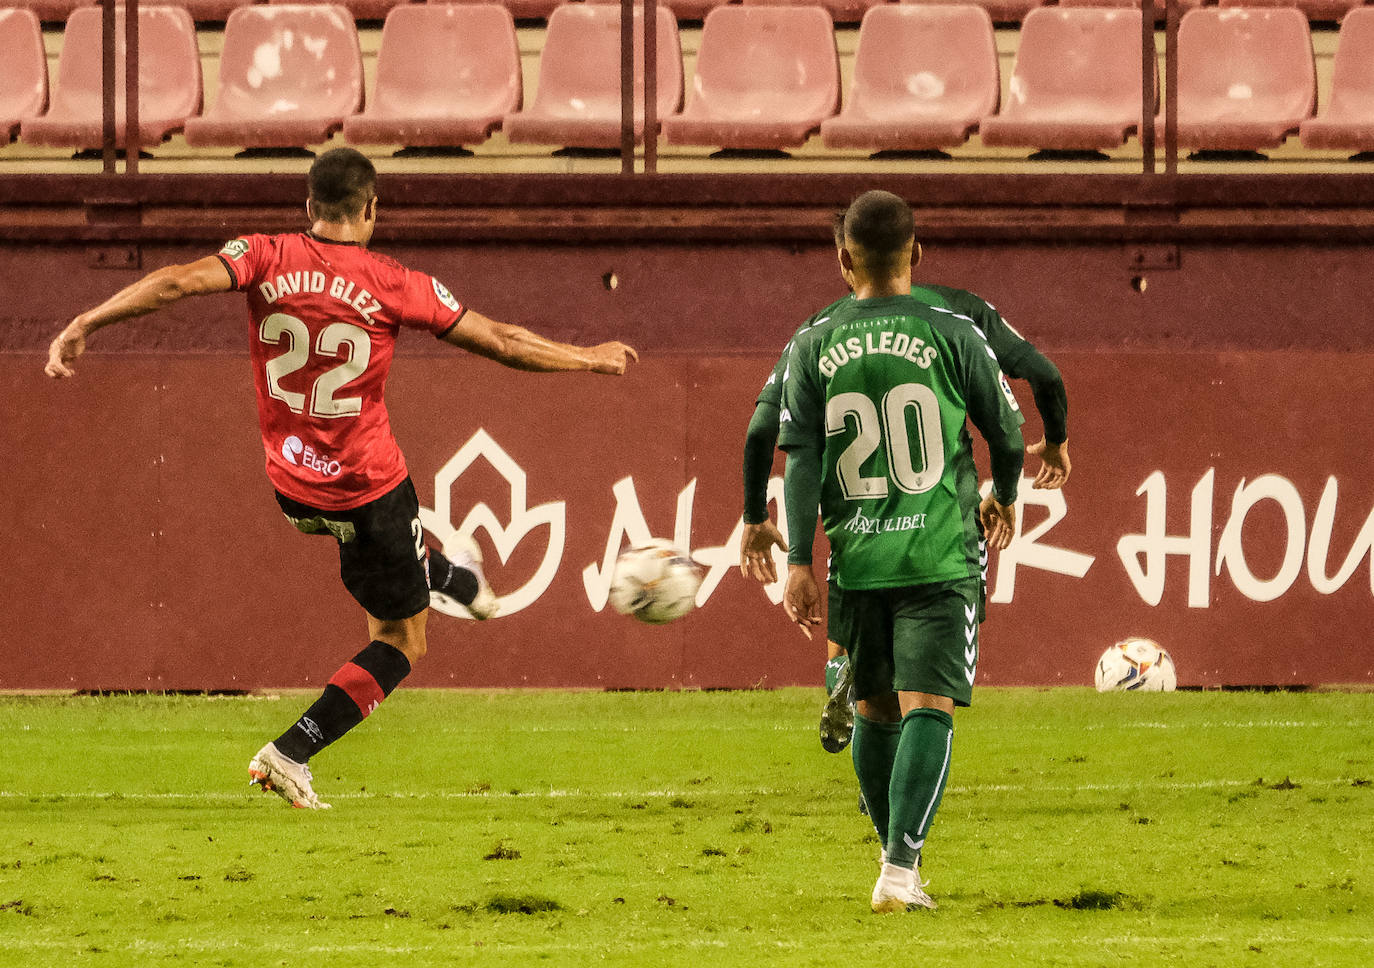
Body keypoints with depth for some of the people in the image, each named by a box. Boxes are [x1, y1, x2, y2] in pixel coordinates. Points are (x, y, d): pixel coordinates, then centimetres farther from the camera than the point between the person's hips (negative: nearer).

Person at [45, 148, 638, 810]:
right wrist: (592, 358, 8)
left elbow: (177, 282, -25)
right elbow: (501, 343, -6)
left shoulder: (265, 258, -10)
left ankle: (450, 576, 63)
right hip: (369, 490, -4)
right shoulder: (394, 286, -13)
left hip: (292, 491, 4)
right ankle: (291, 755, -2)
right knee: (399, 645, 10)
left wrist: (84, 325, -24)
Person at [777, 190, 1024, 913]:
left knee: (875, 710, 18)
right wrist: (1004, 497, 28)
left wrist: (798, 562, -2)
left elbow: (800, 460, -3)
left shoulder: (814, 348, 3)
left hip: (856, 559, 3)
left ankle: (897, 856, 29)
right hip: (939, 557, -3)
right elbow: (1006, 432, 8)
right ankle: (900, 870, -22)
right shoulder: (952, 336, -2)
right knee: (928, 708, -8)